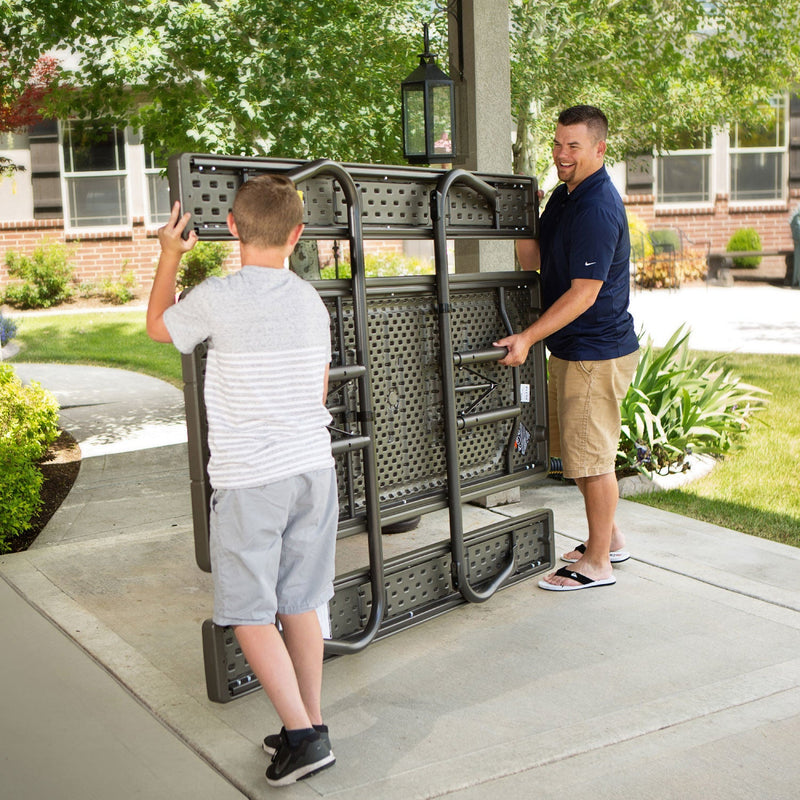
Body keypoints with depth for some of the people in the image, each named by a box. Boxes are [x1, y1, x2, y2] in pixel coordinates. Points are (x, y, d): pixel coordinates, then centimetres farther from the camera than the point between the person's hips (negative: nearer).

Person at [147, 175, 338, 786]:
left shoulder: (216, 299, -11)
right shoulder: (311, 299, 4)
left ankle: (302, 734, 3)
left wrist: (170, 254, 23)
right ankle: (312, 723, 26)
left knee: (250, 613, 5)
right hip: (314, 467, 6)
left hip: (249, 481, -5)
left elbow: (158, 326, 11)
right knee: (299, 602, 16)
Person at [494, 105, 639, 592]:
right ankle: (610, 538, 36)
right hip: (570, 350, 10)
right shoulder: (565, 194, 11)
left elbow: (583, 294, -23)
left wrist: (528, 337, -23)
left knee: (591, 458, 0)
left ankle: (598, 563, 15)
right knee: (578, 451, 19)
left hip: (597, 354, -10)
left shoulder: (598, 209, -20)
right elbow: (532, 260, 11)